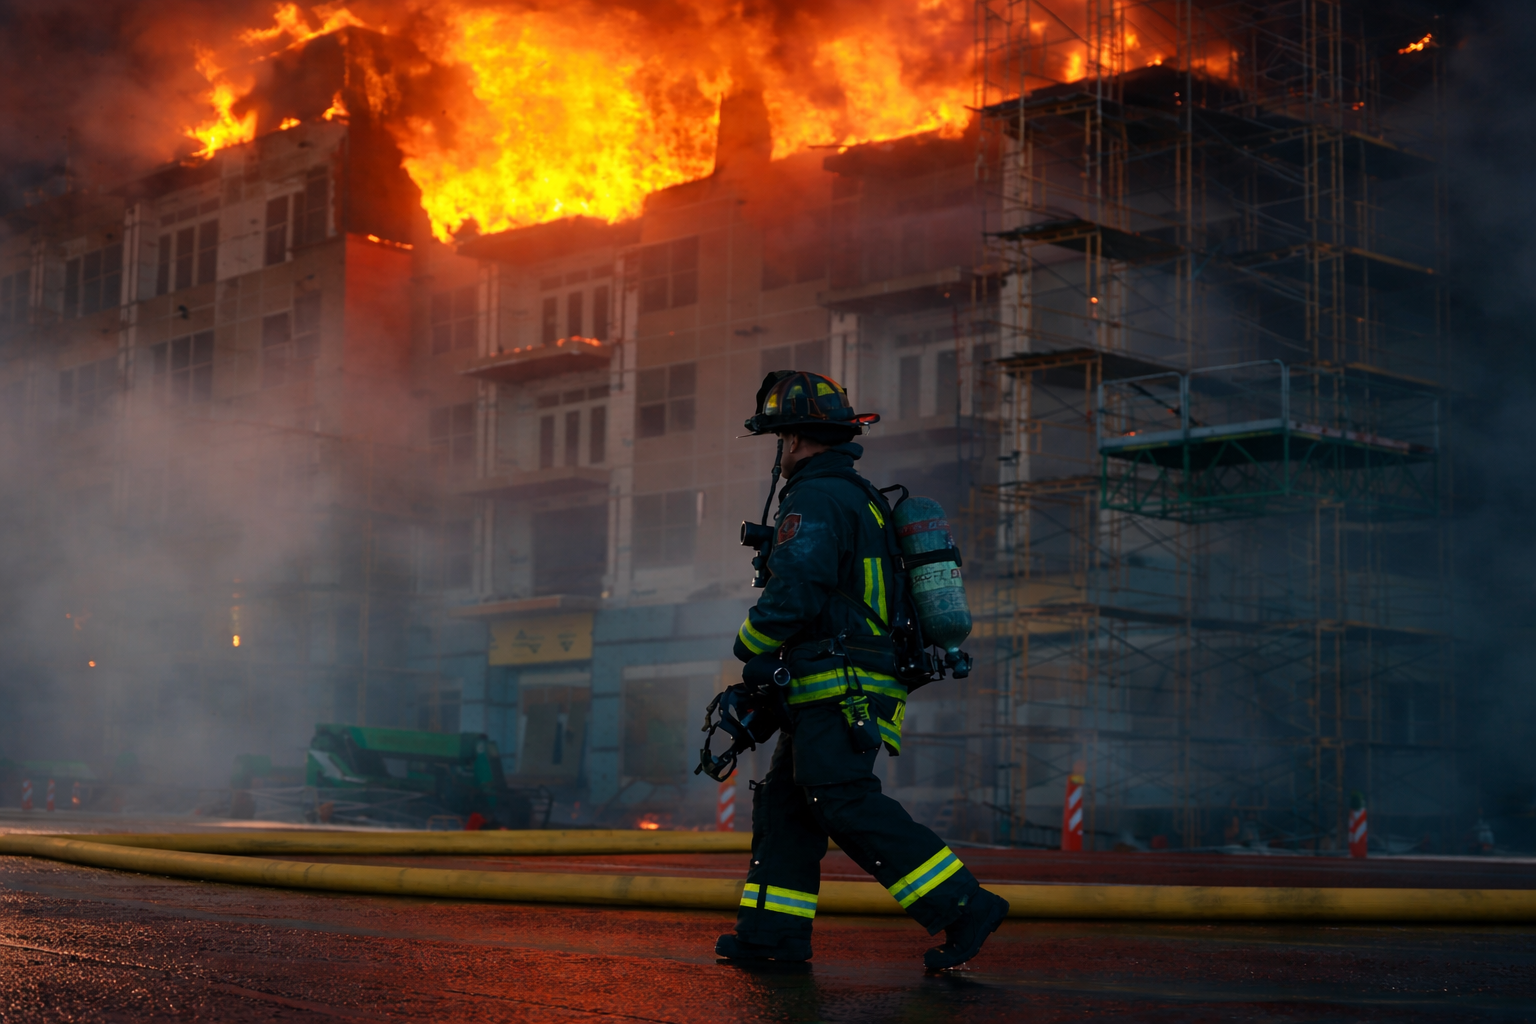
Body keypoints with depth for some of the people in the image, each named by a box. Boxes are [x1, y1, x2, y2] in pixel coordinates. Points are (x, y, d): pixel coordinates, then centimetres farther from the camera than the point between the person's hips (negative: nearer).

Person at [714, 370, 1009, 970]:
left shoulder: (814, 499, -11)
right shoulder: (863, 499, 22)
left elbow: (795, 596, -21)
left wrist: (748, 646, -5)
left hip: (836, 688, -10)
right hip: (868, 681, 10)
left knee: (846, 804, -15)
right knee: (784, 802, 13)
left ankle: (963, 905, -19)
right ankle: (773, 931, 14)